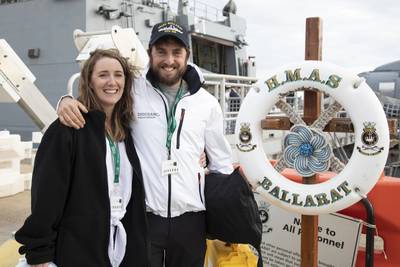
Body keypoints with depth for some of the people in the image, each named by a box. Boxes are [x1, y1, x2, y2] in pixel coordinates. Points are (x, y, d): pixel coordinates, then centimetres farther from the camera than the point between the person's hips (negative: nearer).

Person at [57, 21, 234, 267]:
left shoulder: (207, 102, 3)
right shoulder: (132, 91, -6)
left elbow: (221, 161, 11)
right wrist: (67, 100, -19)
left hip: (190, 218, 3)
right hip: (142, 216, -2)